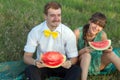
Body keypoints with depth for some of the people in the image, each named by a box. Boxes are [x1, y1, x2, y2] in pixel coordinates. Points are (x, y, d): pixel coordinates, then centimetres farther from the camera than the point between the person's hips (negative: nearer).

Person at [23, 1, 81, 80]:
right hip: (42, 66, 0)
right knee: (30, 70, -32)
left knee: (76, 70, -29)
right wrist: (35, 62, -32)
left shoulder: (68, 33, -12)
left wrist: (69, 63, -31)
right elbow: (27, 57, -9)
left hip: (61, 66, 1)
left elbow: (74, 57, -7)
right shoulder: (35, 32, -12)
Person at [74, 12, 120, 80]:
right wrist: (82, 51, -36)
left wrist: (109, 50, -25)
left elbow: (105, 51, -1)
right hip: (82, 62, -2)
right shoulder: (78, 32, -18)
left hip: (96, 64, 3)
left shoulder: (102, 35, -12)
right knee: (87, 54, -32)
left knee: (110, 54, -21)